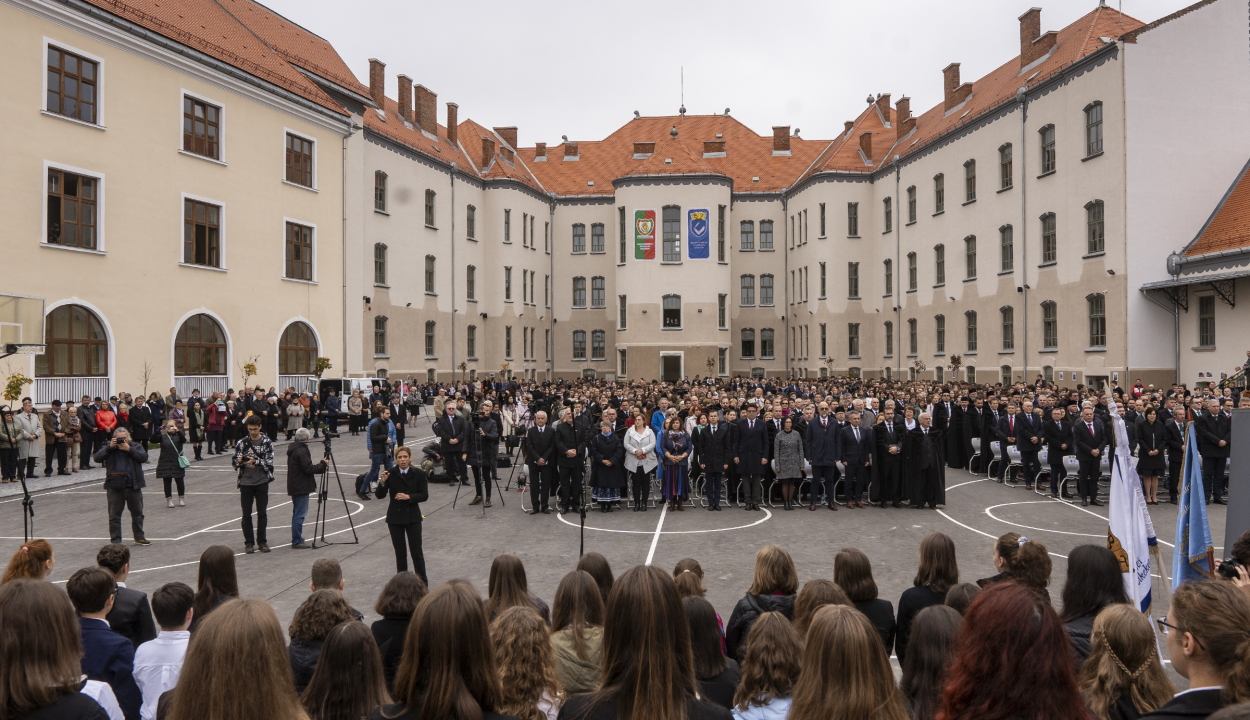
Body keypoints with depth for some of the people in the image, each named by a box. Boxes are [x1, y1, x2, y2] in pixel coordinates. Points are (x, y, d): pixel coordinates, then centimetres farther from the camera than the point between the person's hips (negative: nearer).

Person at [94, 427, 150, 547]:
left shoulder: (136, 446, 5)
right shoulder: (109, 448, 5)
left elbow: (144, 457, -10)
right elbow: (97, 458, -8)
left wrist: (129, 449, -16)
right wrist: (109, 447, -15)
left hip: (134, 486, 1)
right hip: (115, 487, -1)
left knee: (137, 513, 12)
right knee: (114, 515, 3)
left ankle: (139, 537, 26)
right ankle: (115, 541, 11)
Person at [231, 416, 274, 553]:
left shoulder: (267, 442, -1)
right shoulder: (242, 442, 4)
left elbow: (269, 462, -10)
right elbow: (233, 461, 4)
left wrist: (255, 461, -26)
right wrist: (239, 460, -19)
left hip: (262, 482, -1)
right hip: (245, 482, 1)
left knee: (262, 513, 4)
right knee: (246, 514, 5)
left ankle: (262, 541, 15)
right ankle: (249, 542, 14)